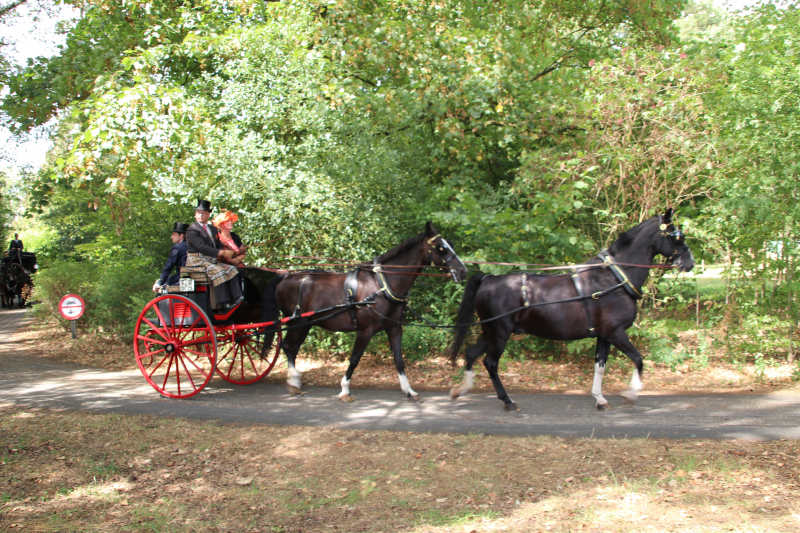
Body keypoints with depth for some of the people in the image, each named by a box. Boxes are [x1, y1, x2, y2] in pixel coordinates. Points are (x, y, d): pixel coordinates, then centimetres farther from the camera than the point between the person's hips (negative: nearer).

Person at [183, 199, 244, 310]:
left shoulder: (213, 229, 21)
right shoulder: (192, 230, -6)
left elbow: (219, 246, 18)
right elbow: (201, 247, -18)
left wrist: (226, 252, -8)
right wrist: (220, 253, -27)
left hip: (212, 260, 8)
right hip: (197, 261, -8)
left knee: (232, 269, -14)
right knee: (218, 271, -31)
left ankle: (237, 298, -24)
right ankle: (224, 303, -34)